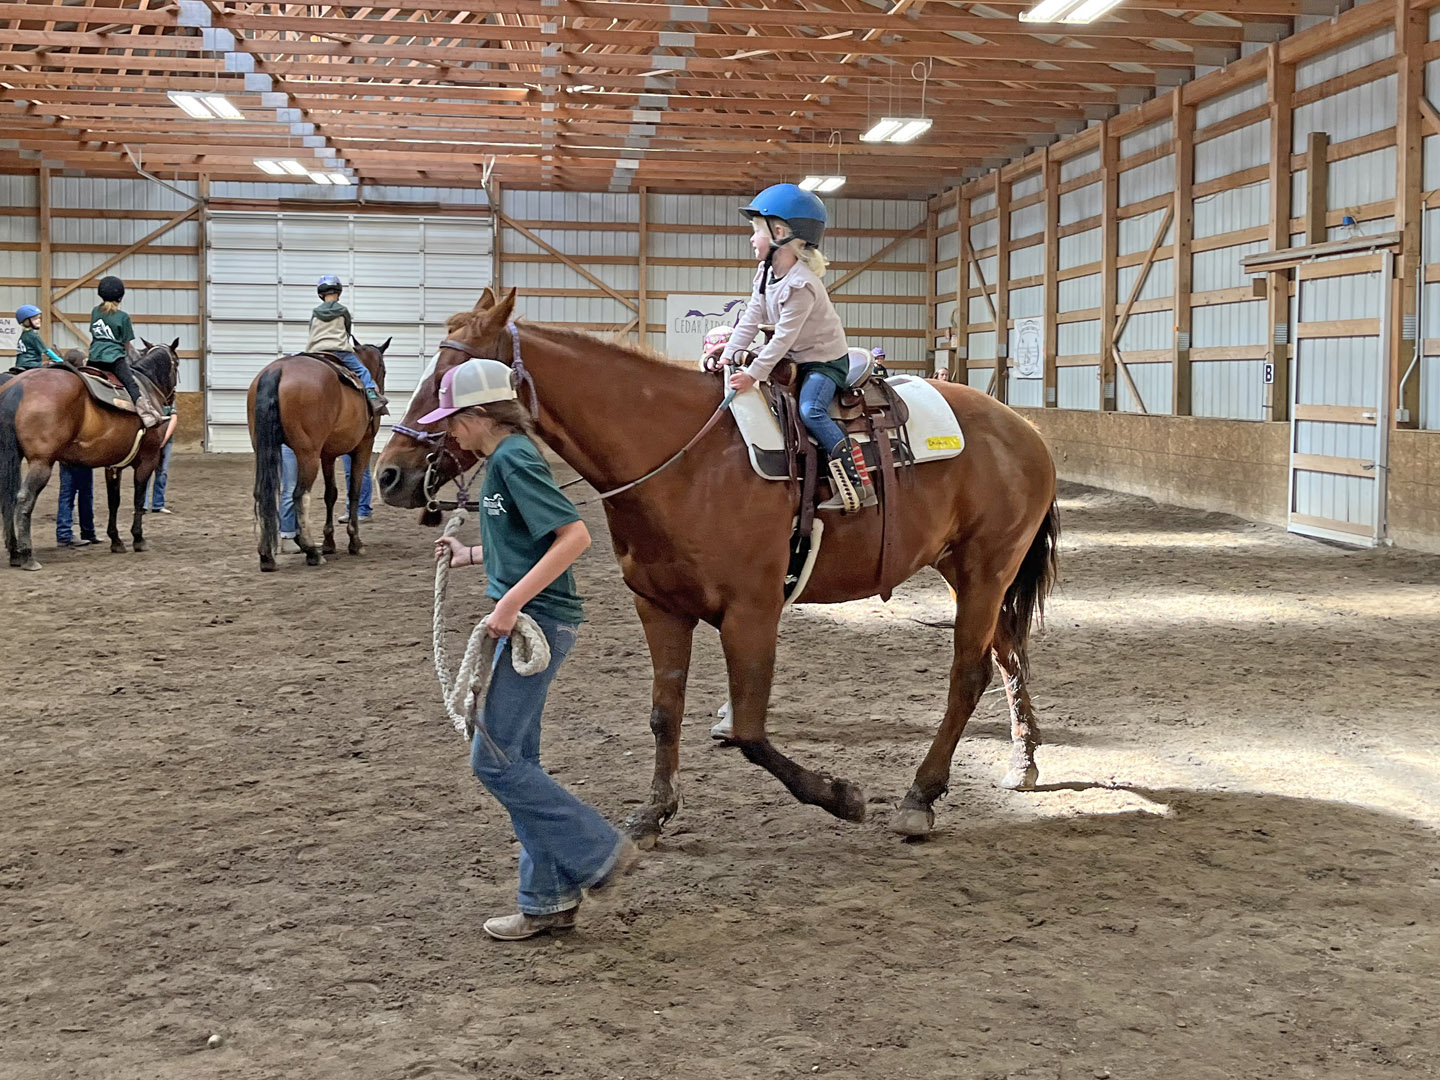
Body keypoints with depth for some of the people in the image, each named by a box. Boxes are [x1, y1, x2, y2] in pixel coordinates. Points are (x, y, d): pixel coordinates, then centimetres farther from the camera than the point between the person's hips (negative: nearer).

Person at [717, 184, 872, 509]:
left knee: (810, 411, -28)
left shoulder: (800, 284, -27)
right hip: (796, 358, 10)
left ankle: (851, 466, -21)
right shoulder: (767, 273, 1)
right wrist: (729, 354, -6)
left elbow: (783, 337, -28)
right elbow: (751, 318, 4)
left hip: (826, 359, -10)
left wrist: (753, 374, -28)